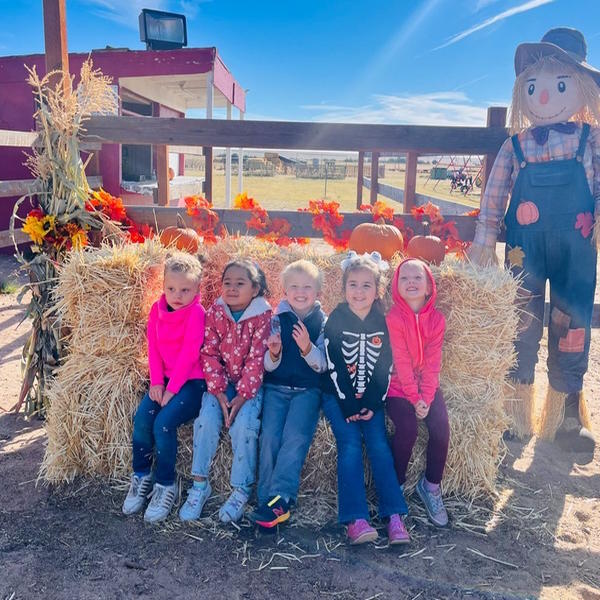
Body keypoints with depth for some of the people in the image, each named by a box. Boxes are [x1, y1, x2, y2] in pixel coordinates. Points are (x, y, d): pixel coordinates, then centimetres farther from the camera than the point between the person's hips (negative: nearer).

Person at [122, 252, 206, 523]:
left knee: (164, 422, -22)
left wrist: (172, 388, -17)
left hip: (192, 380, -6)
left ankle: (165, 485, -4)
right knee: (141, 418, -14)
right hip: (165, 379, 6)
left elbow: (189, 353, -17)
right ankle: (141, 476, 6)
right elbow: (153, 346, 6)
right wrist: (156, 381, -5)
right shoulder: (157, 309, 6)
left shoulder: (196, 312, -13)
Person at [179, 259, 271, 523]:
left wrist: (242, 396, -19)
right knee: (207, 419, -20)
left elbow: (257, 359, -13)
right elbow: (209, 354, -3)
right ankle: (200, 484, -3)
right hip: (222, 381, 3)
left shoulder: (262, 316, -11)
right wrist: (219, 391, -14)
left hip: (251, 383, -2)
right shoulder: (214, 312, -2)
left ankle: (241, 490, -6)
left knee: (243, 425, -24)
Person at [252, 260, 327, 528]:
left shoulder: (324, 322, 3)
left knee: (295, 437, -22)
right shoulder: (276, 320, 6)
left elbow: (323, 366, -2)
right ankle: (270, 501, -12)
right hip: (276, 388, 1)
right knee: (269, 436, -18)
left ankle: (279, 499, -20)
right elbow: (269, 366, 5)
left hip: (308, 390, -1)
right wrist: (273, 354, -19)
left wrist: (307, 348, -21)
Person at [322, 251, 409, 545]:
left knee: (379, 444, -12)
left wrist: (372, 404, -8)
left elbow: (385, 367, 2)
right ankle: (356, 519, -17)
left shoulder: (383, 323, 3)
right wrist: (349, 406, -14)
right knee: (350, 444, -17)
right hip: (339, 395, -2)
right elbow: (334, 366, -10)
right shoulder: (335, 321, -5)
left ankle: (394, 515, -10)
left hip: (371, 398, 2)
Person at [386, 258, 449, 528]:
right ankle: (395, 484, -1)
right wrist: (414, 398, -17)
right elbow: (400, 362, -15)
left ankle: (431, 486, 4)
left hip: (426, 385, 4)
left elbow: (433, 361, -5)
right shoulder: (393, 318, -12)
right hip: (398, 385, -3)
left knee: (441, 427, -18)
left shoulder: (436, 319, 0)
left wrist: (426, 397, -15)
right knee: (407, 428, -25)